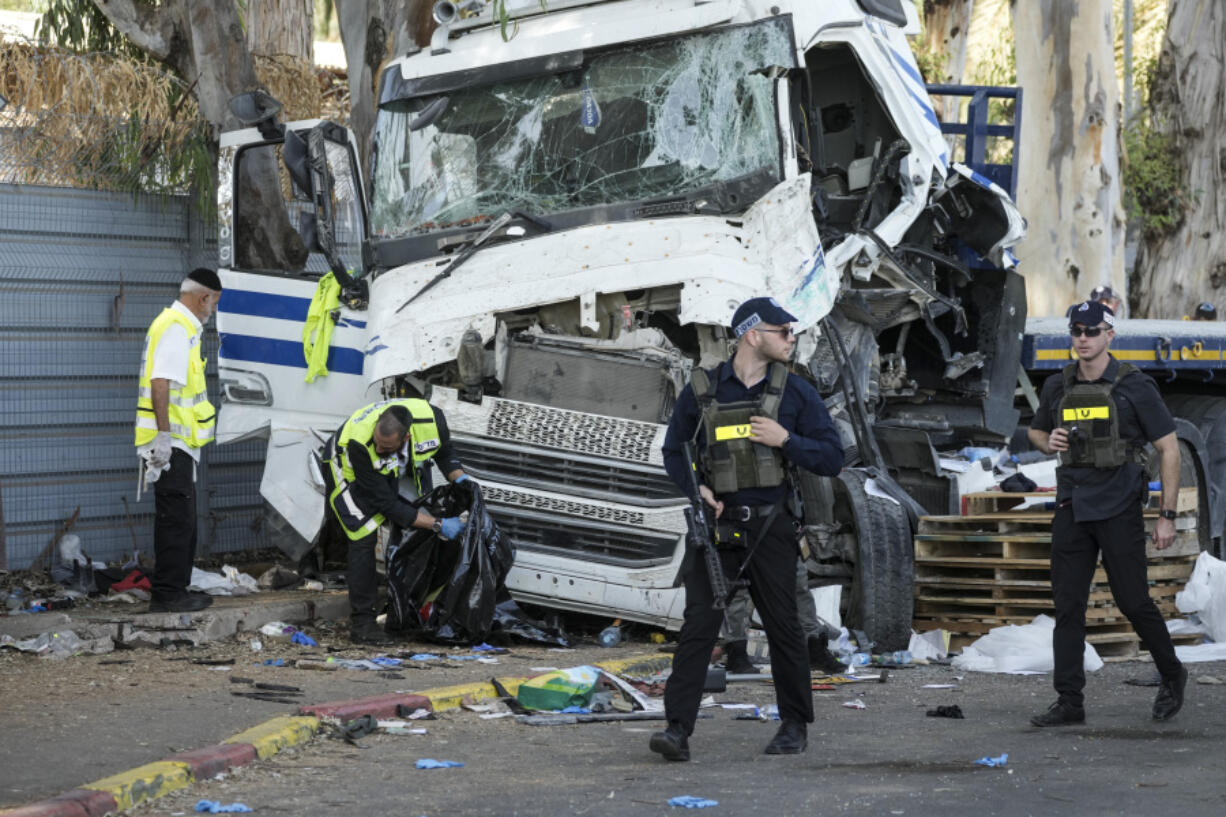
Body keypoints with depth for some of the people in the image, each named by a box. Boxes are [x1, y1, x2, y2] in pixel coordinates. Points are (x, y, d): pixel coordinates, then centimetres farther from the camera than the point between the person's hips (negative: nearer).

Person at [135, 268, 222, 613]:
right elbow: (160, 384, -24)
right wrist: (164, 435, -27)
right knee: (176, 519, -9)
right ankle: (167, 594, -8)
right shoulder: (176, 328, -15)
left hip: (176, 443, 11)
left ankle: (175, 590, 21)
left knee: (182, 520, 15)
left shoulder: (180, 326, 19)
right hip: (172, 443, -11)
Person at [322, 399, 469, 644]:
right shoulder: (359, 444, -44)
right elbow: (387, 504, -36)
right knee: (364, 537, -17)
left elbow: (444, 453, -6)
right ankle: (361, 623, -12)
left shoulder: (431, 419, -33)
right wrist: (438, 525, -37)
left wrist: (459, 477, -26)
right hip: (348, 470, -5)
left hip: (393, 471, 5)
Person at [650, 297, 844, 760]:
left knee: (783, 627, 6)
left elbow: (832, 458, 2)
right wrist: (696, 489, -6)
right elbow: (674, 451, 13)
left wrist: (785, 440, -13)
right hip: (715, 526, 0)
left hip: (768, 529, 0)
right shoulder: (701, 391, 3)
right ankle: (678, 730, -11)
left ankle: (794, 725, 22)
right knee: (698, 625, -8)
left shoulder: (796, 394, 3)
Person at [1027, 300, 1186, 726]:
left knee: (1133, 600, 0)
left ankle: (1171, 675, 24)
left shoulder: (1134, 386, -7)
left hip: (1119, 509, -4)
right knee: (1067, 604, 0)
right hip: (1073, 507, 4)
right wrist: (1049, 442, -2)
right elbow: (1036, 431, 25)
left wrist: (1168, 515, -7)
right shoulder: (1057, 387, 6)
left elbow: (1169, 449, -4)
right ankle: (1069, 702, 3)